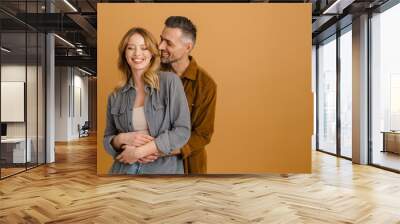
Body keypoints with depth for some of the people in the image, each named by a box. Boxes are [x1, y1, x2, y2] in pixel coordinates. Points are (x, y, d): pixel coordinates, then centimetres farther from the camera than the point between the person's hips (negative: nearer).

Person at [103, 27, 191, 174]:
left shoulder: (170, 81, -8)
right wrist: (123, 139, -13)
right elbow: (107, 140, 9)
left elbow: (182, 131, -13)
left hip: (164, 169, -2)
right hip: (124, 169, 3)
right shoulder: (116, 96, 3)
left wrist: (139, 151, -16)